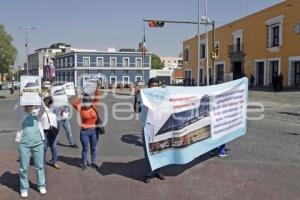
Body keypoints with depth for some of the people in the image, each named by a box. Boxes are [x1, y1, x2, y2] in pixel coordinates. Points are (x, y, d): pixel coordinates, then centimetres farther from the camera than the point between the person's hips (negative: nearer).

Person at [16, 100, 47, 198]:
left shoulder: (37, 113, 3)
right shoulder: (21, 114, 2)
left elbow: (43, 108, -16)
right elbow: (20, 108, -19)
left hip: (38, 143, 1)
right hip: (24, 144, -1)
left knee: (40, 166, 10)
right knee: (24, 167, 5)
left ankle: (41, 185, 24)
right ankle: (24, 188, 19)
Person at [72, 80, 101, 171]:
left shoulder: (94, 107, -2)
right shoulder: (81, 109, -8)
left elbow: (97, 97, -4)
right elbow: (74, 103, -21)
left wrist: (98, 87, -12)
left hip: (94, 131, 3)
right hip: (85, 132, -3)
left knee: (94, 148, 15)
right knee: (85, 149, 7)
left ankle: (93, 163, 30)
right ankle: (84, 164, 21)